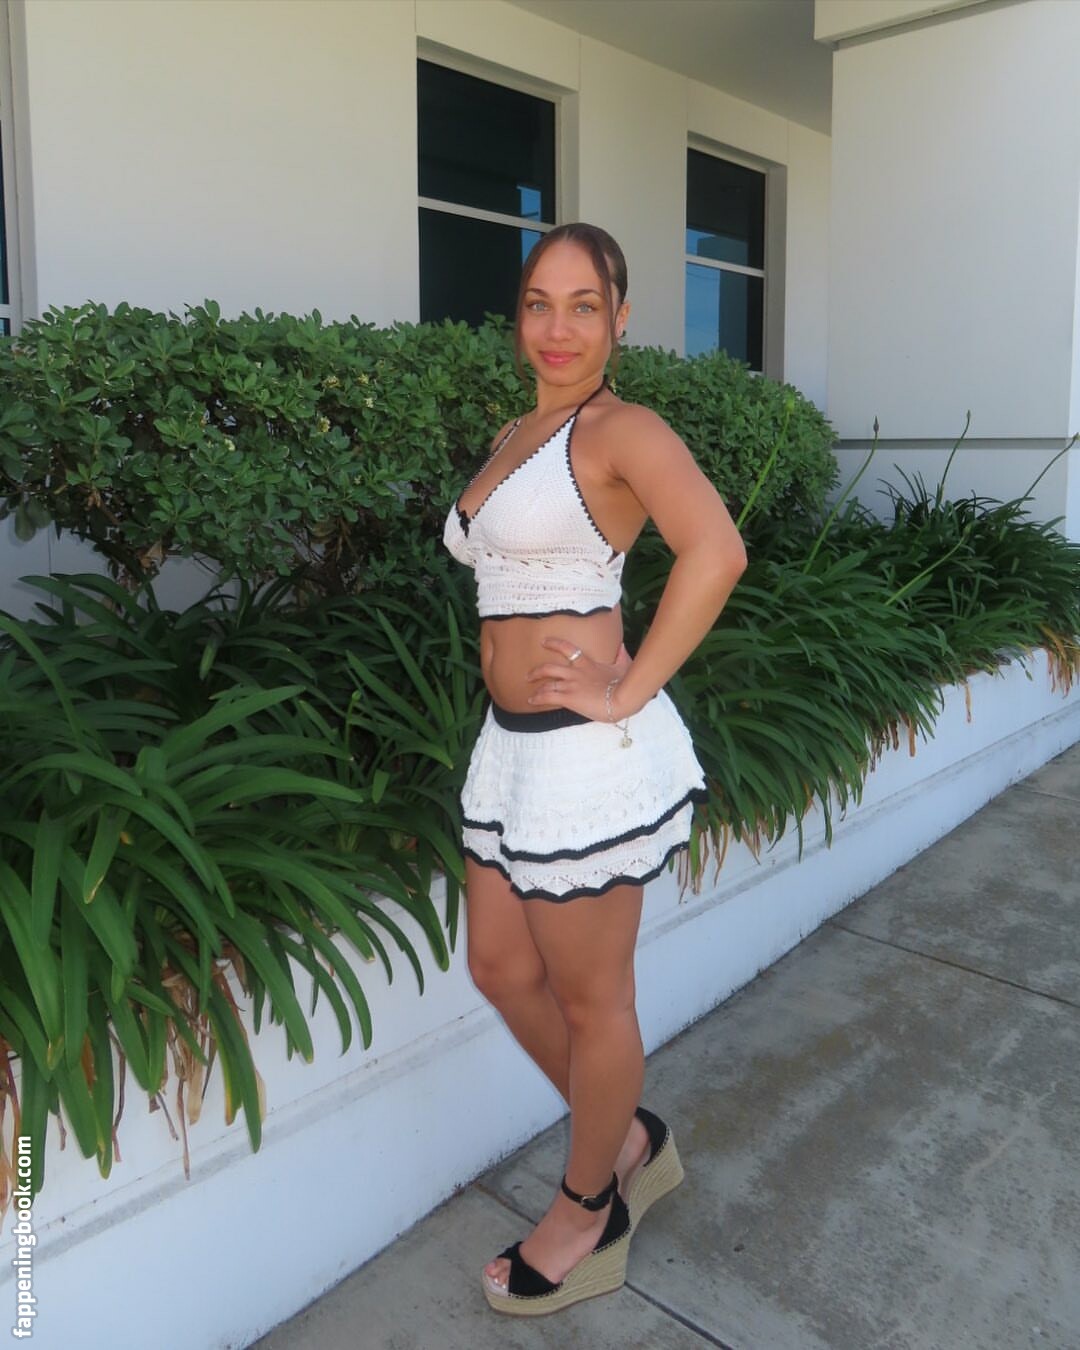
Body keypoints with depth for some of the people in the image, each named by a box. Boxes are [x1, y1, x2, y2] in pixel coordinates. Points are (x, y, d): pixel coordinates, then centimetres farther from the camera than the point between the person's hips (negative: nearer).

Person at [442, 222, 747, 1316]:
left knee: (591, 1002, 9)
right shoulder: (513, 435, 15)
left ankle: (590, 1216, 34)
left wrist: (627, 692, -22)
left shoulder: (620, 430, -10)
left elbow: (715, 550, -26)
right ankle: (630, 1142, 40)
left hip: (587, 752, -9)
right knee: (500, 969, 18)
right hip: (510, 739, 9)